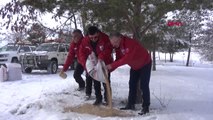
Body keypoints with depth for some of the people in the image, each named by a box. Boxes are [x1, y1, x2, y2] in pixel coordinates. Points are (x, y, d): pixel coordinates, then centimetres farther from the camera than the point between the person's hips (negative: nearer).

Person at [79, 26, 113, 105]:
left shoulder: (105, 38, -23)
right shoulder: (85, 41, -13)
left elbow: (108, 49, -28)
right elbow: (82, 53, -10)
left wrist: (101, 56, -43)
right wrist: (85, 64, -22)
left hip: (105, 63, -3)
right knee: (96, 82, 11)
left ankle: (107, 99, 16)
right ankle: (98, 98, 23)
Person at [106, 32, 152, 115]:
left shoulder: (131, 43, -36)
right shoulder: (117, 46, -10)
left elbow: (126, 59, -42)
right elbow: (118, 60, -9)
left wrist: (112, 65, -42)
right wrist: (109, 69, -22)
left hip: (145, 64, -8)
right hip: (134, 66, 8)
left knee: (144, 85, -11)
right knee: (132, 84, 9)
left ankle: (145, 107, -5)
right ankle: (131, 104, 17)